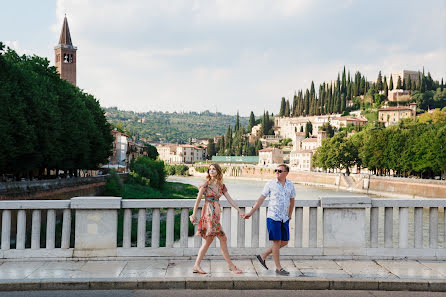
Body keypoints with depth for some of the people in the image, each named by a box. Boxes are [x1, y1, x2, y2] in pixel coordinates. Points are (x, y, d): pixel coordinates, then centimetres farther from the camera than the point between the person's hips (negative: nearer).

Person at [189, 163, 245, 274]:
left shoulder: (221, 186, 13)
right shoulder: (206, 184, -4)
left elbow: (230, 199, 12)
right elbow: (198, 200, -3)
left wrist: (240, 211, 6)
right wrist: (194, 214, -6)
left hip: (216, 213, 7)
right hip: (209, 212, -7)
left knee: (208, 240, 8)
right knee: (223, 239, -5)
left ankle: (196, 266, 12)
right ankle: (231, 265, 3)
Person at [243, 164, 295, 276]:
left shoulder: (290, 185, 8)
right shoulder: (270, 184, -2)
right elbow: (261, 199, 0)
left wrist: (289, 215, 24)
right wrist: (251, 212, -3)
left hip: (284, 218, 5)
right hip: (273, 217, -5)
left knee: (284, 242, 7)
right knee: (277, 242, -4)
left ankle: (263, 256, 22)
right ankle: (278, 268, 6)